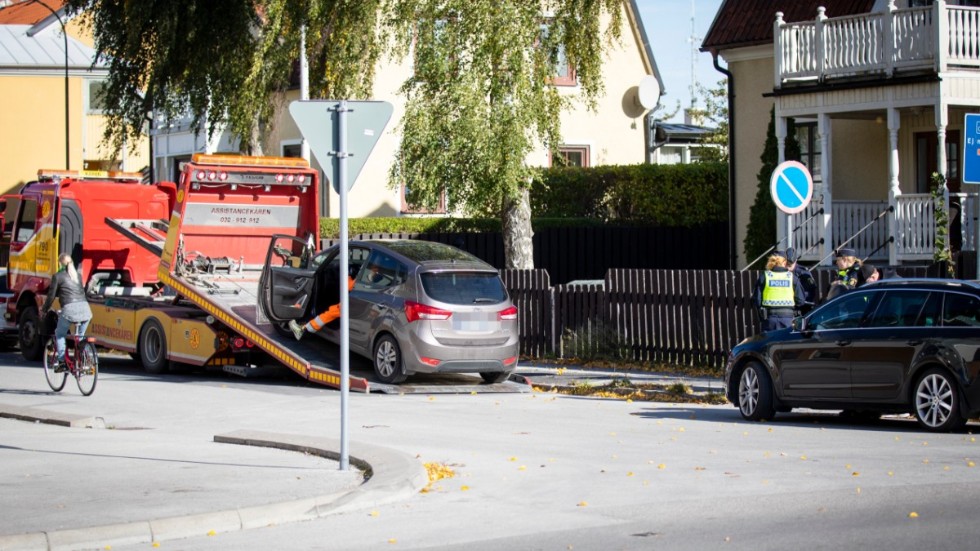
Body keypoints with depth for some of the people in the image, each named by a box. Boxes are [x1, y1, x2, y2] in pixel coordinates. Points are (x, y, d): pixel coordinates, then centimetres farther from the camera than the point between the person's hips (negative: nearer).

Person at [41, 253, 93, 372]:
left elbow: (51, 295, 8)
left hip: (70, 309, -5)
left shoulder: (58, 276, 6)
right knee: (80, 336, 21)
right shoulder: (78, 275, 21)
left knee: (59, 334, 16)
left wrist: (44, 309, 23)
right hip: (85, 309, 5)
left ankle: (61, 361, 5)